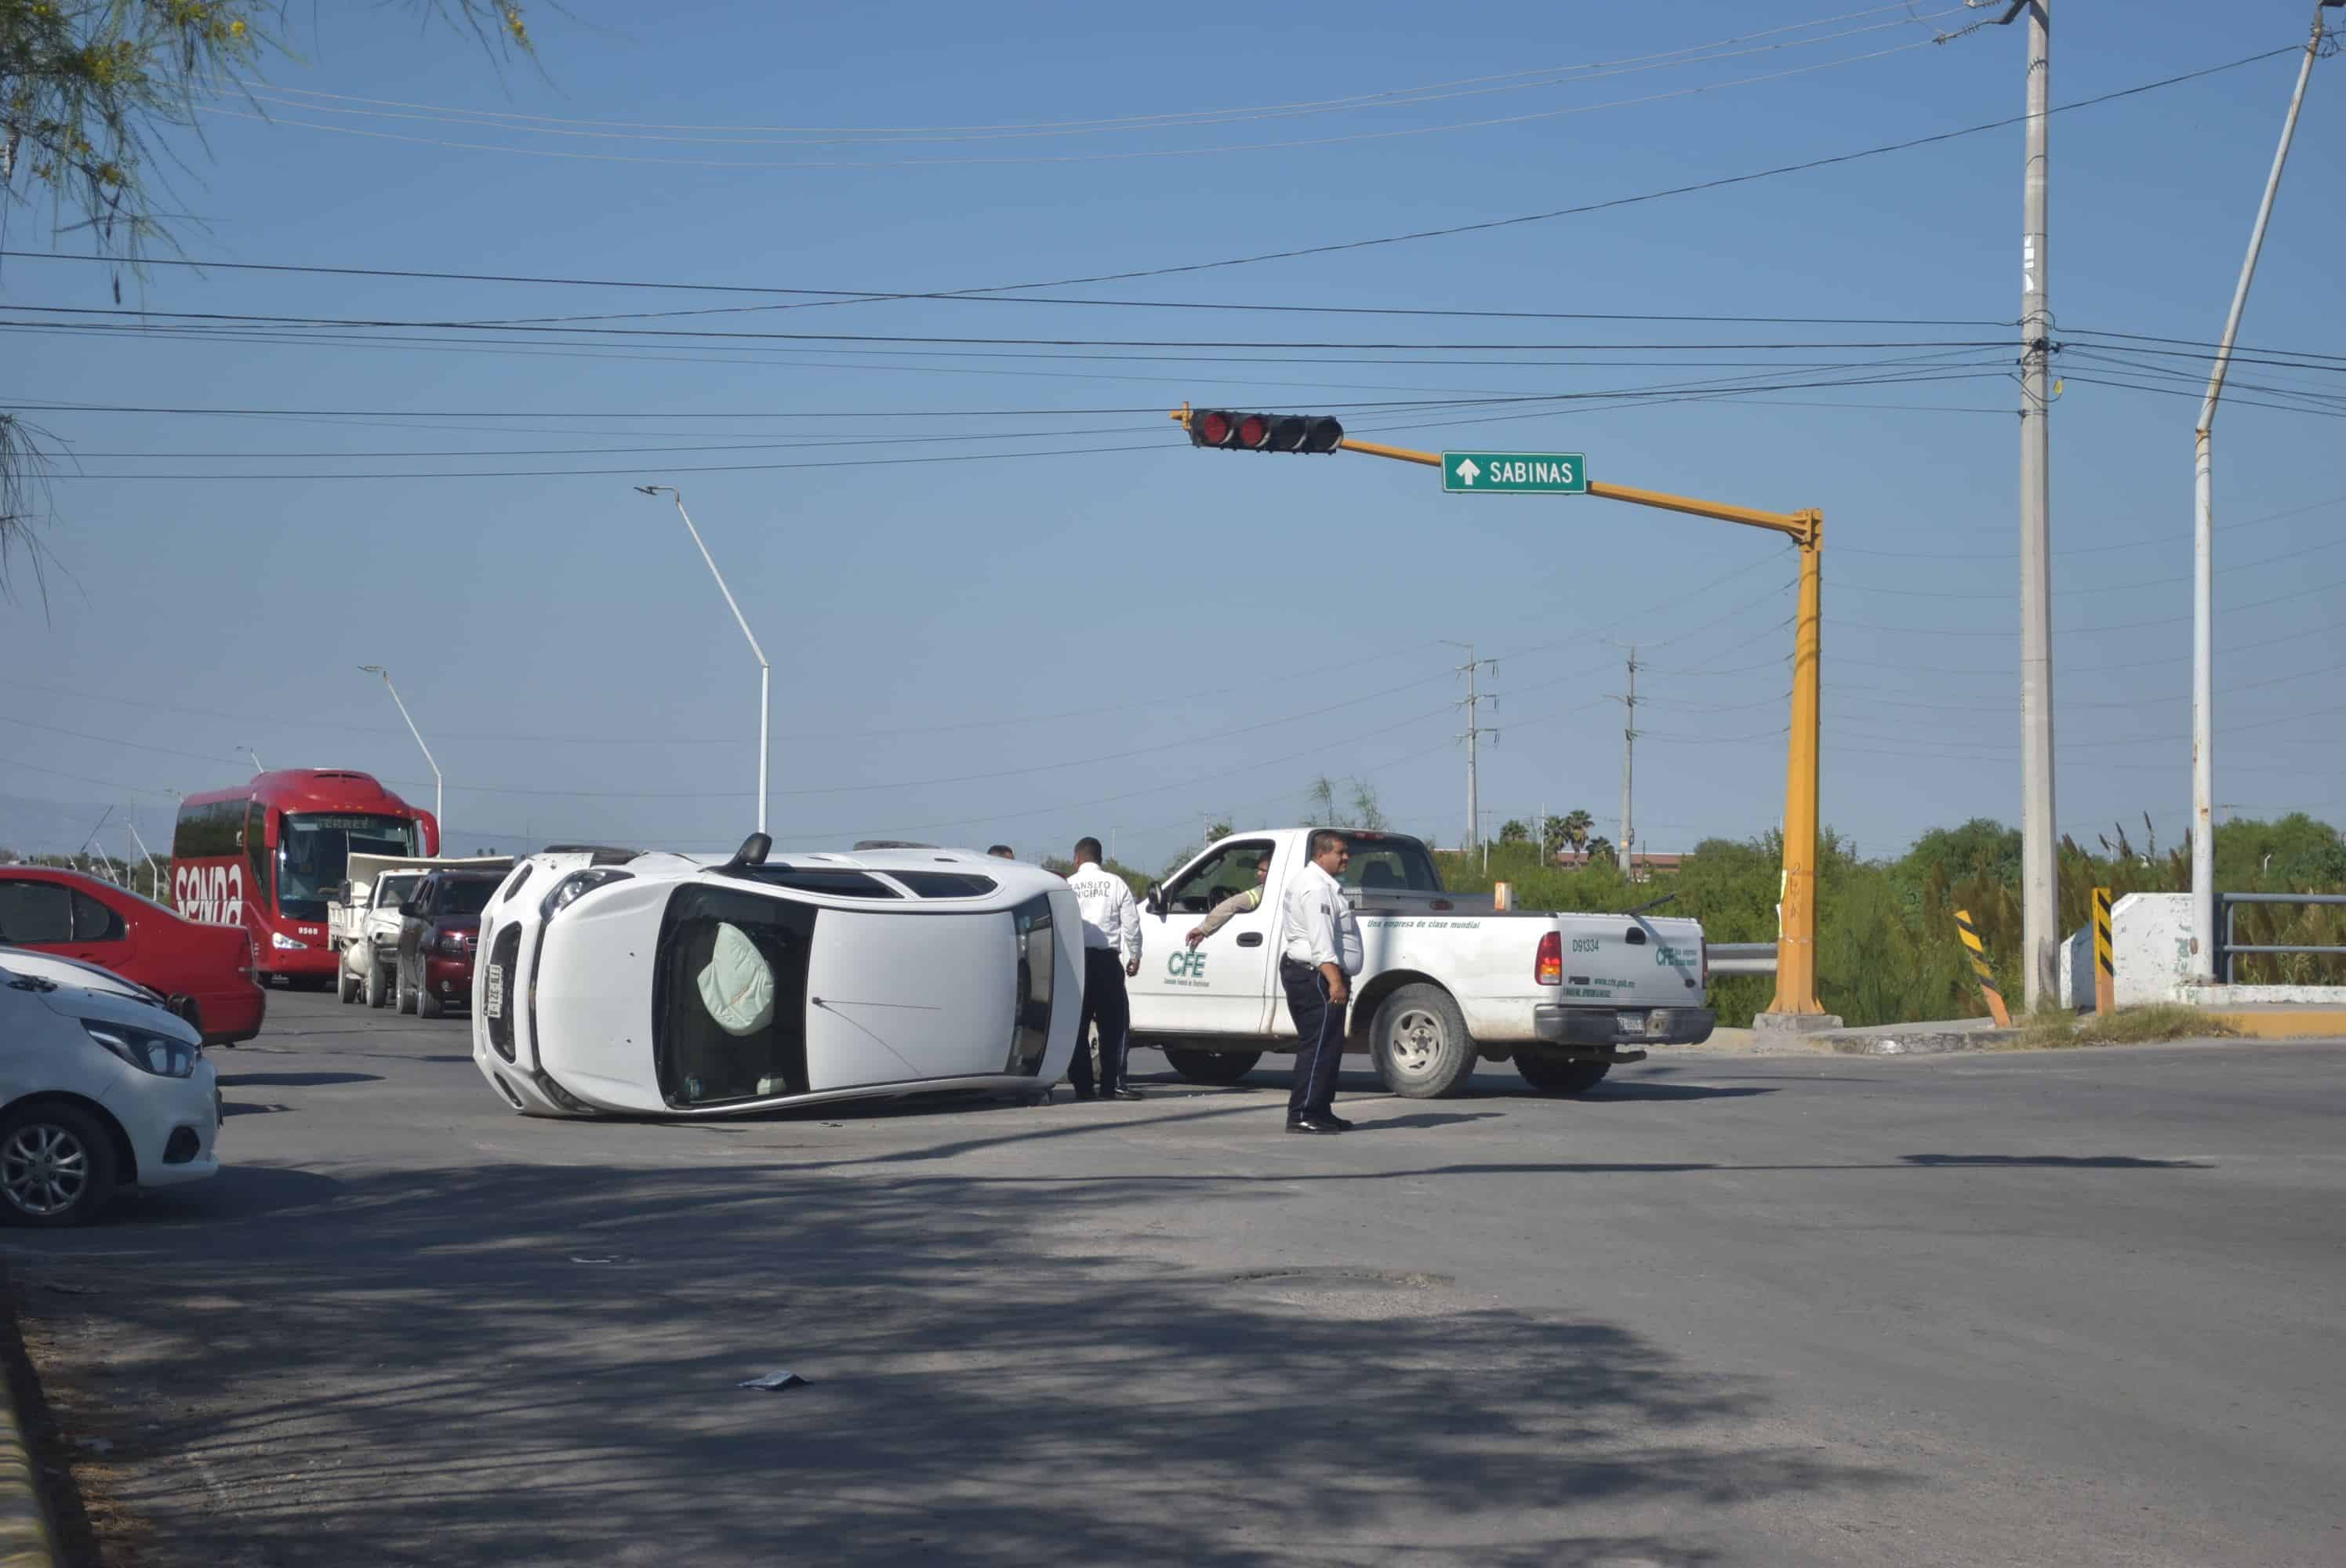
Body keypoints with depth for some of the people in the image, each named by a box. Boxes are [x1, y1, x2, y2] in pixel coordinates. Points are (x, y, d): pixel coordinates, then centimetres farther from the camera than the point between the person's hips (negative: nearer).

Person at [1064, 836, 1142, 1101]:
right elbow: (1131, 924, 4)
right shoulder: (1115, 883, 3)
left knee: (1077, 1026, 5)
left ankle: (1082, 1086, 2)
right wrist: (1134, 956, 15)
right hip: (1107, 960, 0)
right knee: (1113, 1024, 4)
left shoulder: (1068, 885, 2)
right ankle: (1112, 1084, -3)